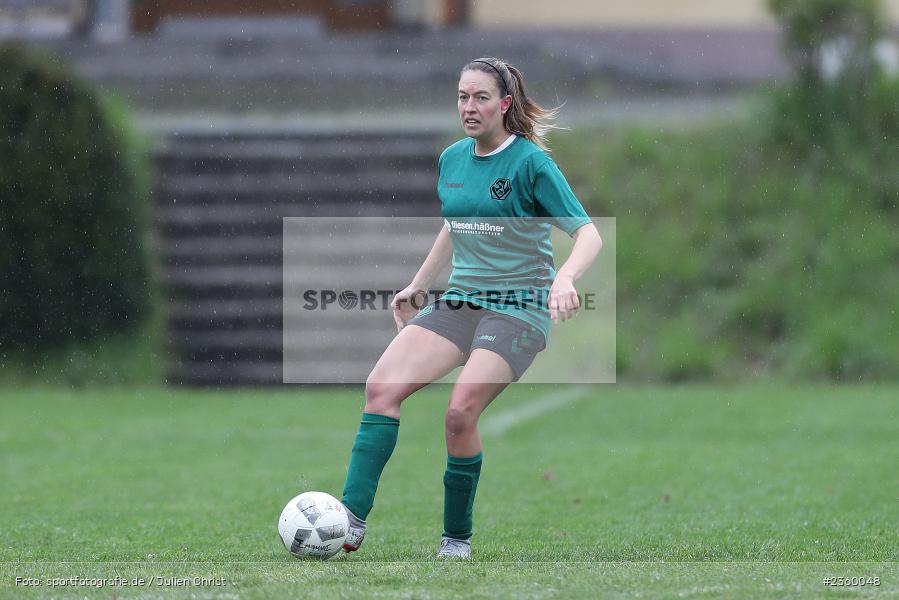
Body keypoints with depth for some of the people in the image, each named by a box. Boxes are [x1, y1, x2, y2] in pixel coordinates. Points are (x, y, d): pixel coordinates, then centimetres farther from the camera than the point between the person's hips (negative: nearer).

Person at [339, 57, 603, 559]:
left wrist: (565, 278, -29)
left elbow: (589, 233, -11)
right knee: (381, 387, -16)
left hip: (519, 308, -6)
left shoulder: (531, 162, -8)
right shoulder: (452, 160, 11)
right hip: (460, 303, 6)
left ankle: (457, 538, -7)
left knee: (460, 411, -25)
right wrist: (418, 286, 28)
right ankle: (352, 520, -20)